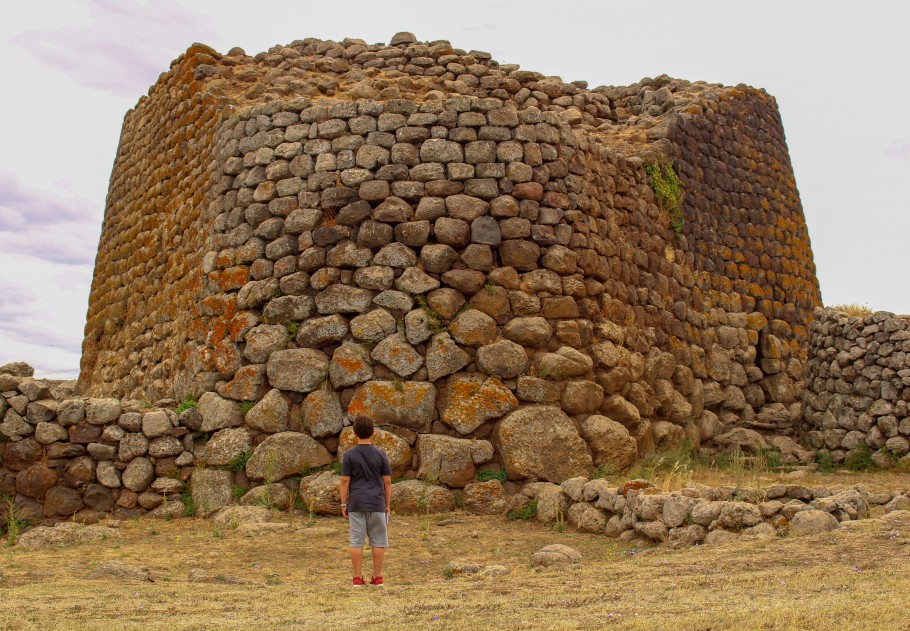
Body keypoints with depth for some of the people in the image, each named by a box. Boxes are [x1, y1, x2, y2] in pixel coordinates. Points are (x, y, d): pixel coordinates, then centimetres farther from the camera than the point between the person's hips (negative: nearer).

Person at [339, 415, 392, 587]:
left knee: (356, 541, 3)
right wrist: (388, 505, 9)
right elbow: (387, 482, 1)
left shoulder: (349, 455, -4)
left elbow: (345, 481, -5)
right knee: (378, 541, 7)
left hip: (356, 504, 0)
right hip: (377, 504, 1)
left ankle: (358, 578, 4)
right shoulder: (381, 455, -1)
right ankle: (377, 577, 9)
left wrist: (343, 504, 3)